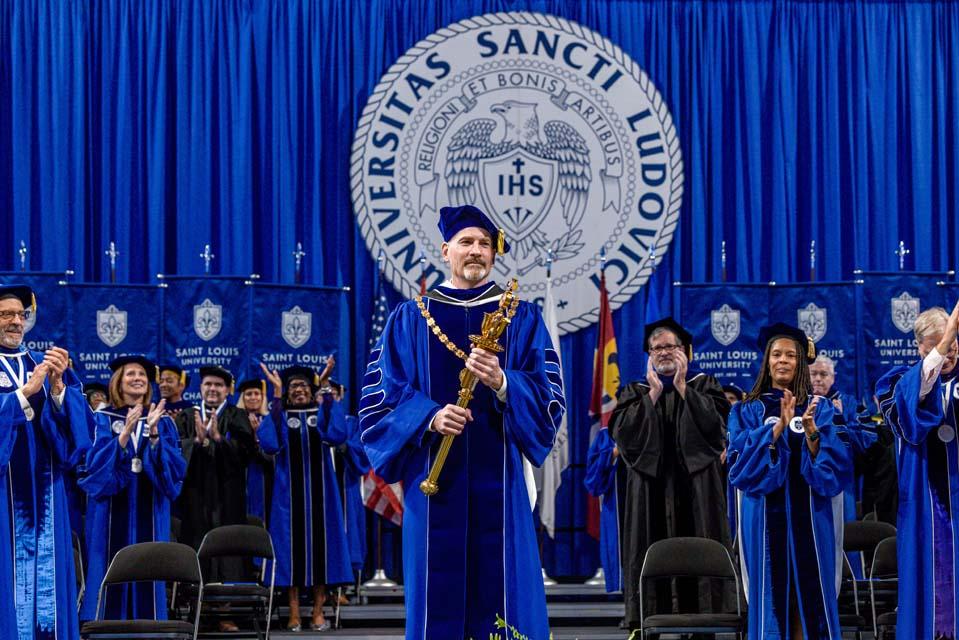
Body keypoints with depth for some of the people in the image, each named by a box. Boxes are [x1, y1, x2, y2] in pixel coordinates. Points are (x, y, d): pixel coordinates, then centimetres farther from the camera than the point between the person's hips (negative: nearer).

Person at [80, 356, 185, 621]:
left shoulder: (163, 422, 10)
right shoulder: (103, 419, 4)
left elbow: (175, 467, -3)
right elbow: (94, 465, -10)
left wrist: (154, 435, -18)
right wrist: (125, 433, -23)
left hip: (148, 511, 2)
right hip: (113, 512, -2)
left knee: (146, 574, 1)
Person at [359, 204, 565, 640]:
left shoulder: (522, 319, 9)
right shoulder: (410, 318, 10)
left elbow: (548, 400, 0)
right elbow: (383, 396, 2)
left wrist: (502, 384, -19)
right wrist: (429, 417, -16)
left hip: (498, 477, 0)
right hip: (434, 475, 0)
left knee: (501, 589, -3)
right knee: (438, 595, 0)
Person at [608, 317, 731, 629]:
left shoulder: (704, 386, 11)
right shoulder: (634, 392, 14)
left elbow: (715, 424, -8)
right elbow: (622, 432, -4)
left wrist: (681, 387, -5)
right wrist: (654, 393, -4)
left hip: (695, 487, -1)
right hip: (649, 491, 1)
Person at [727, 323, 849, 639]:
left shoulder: (820, 408, 9)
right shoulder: (748, 410, 8)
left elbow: (836, 464, -2)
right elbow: (740, 463, -7)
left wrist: (812, 433, -21)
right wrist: (778, 427, -19)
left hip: (809, 515, 0)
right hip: (765, 515, 0)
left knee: (809, 598, -2)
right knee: (771, 595, -3)